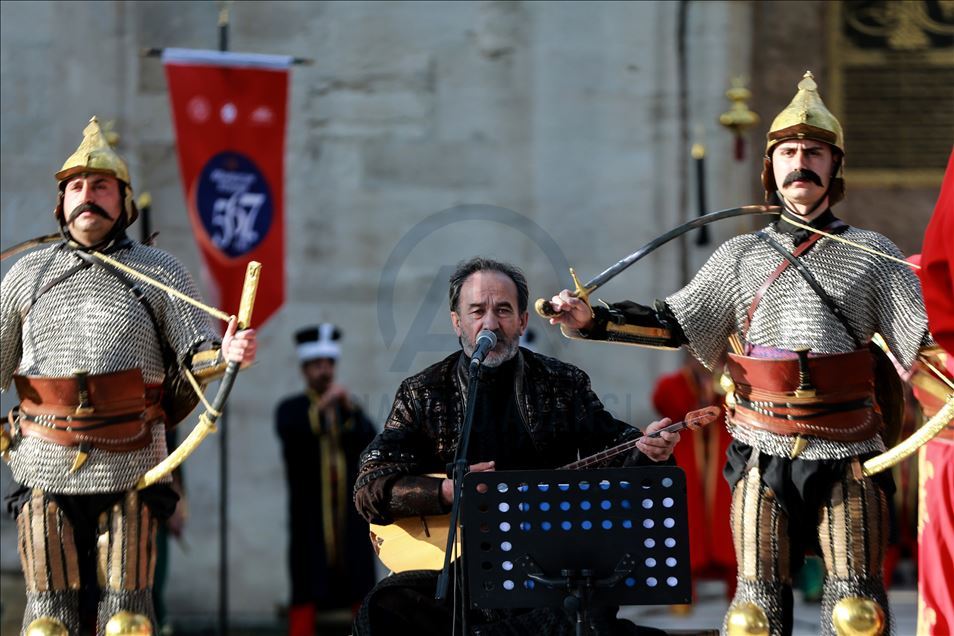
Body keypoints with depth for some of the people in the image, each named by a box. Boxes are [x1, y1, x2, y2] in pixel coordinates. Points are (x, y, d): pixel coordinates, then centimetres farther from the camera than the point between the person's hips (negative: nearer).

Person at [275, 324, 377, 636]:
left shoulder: (350, 408, 15)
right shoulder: (291, 409, 6)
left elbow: (370, 442, -1)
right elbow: (288, 432, -16)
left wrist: (351, 409, -15)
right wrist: (322, 405, -22)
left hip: (351, 514, 3)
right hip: (311, 516, -3)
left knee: (362, 588, 3)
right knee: (307, 592, -6)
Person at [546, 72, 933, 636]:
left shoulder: (873, 255, 6)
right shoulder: (741, 256, 12)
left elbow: (928, 337, 1)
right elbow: (673, 324, 12)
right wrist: (591, 321, 1)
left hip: (848, 460, -1)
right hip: (764, 457, 2)